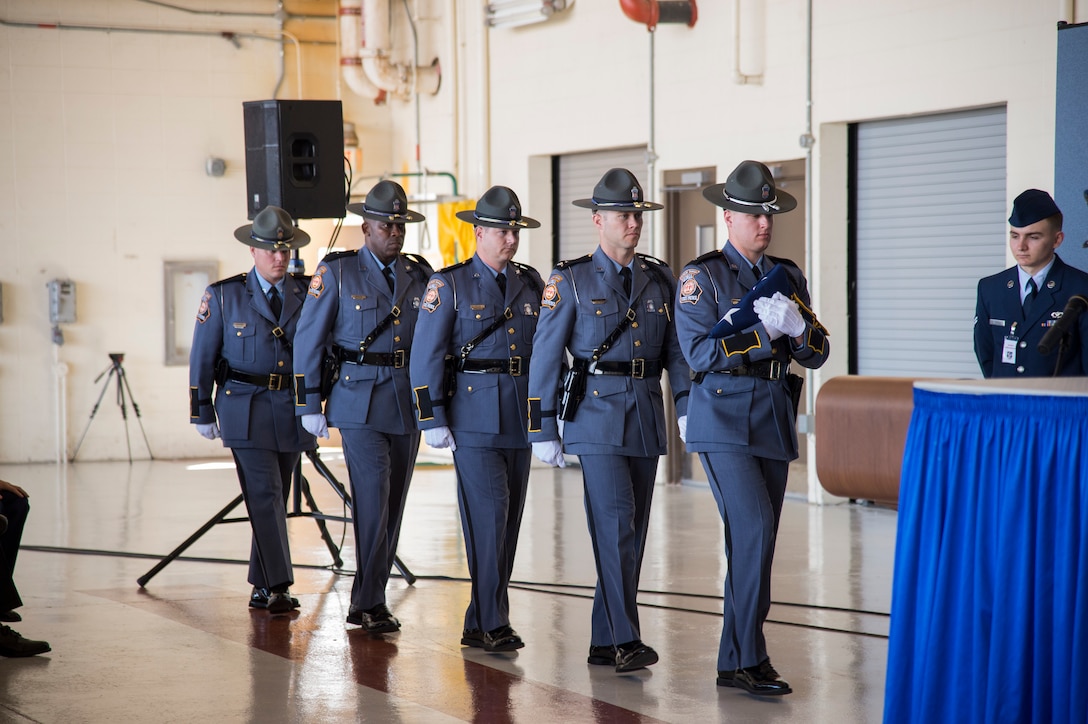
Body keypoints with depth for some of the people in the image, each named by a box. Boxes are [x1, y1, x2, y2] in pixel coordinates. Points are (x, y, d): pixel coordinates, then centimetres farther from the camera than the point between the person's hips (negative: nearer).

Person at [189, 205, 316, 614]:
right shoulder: (223, 296, 1)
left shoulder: (308, 293, 6)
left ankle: (262, 587, 18)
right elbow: (202, 357, 4)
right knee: (264, 496, -13)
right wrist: (202, 412, 3)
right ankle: (277, 586, -15)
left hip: (292, 411, 3)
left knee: (275, 500, 9)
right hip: (246, 409, -3)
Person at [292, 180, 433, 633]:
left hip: (408, 404, 5)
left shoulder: (420, 274, 9)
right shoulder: (337, 272, -2)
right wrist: (310, 405, -5)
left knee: (393, 505, 7)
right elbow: (308, 339, -1)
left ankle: (370, 599, 17)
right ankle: (368, 604, -6)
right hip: (360, 403, -4)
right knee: (373, 500, -12)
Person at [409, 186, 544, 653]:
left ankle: (483, 619, 16)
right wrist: (432, 419, -10)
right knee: (489, 514, -11)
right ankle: (490, 623, -7)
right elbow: (426, 355, -4)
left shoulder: (531, 284, 12)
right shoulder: (450, 284, -1)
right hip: (474, 416, -5)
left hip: (521, 416, 5)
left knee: (509, 518, 7)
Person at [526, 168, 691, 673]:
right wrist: (542, 428, -4)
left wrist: (687, 407, -5)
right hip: (597, 414, -5)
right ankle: (624, 639, -13)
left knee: (633, 532, 7)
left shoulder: (660, 280, 11)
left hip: (646, 418, 5)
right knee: (615, 525, -14)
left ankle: (605, 641, 16)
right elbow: (545, 356, -1)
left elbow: (678, 350, 9)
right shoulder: (570, 281, -1)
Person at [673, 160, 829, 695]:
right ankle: (749, 658, -12)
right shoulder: (701, 276, -4)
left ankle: (734, 661, 15)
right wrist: (764, 329, -17)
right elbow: (701, 351, -15)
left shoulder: (788, 277, 13)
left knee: (755, 544, 8)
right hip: (724, 423, -6)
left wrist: (798, 327, -13)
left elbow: (817, 354, 8)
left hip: (774, 422, 6)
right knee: (753, 531, -18)